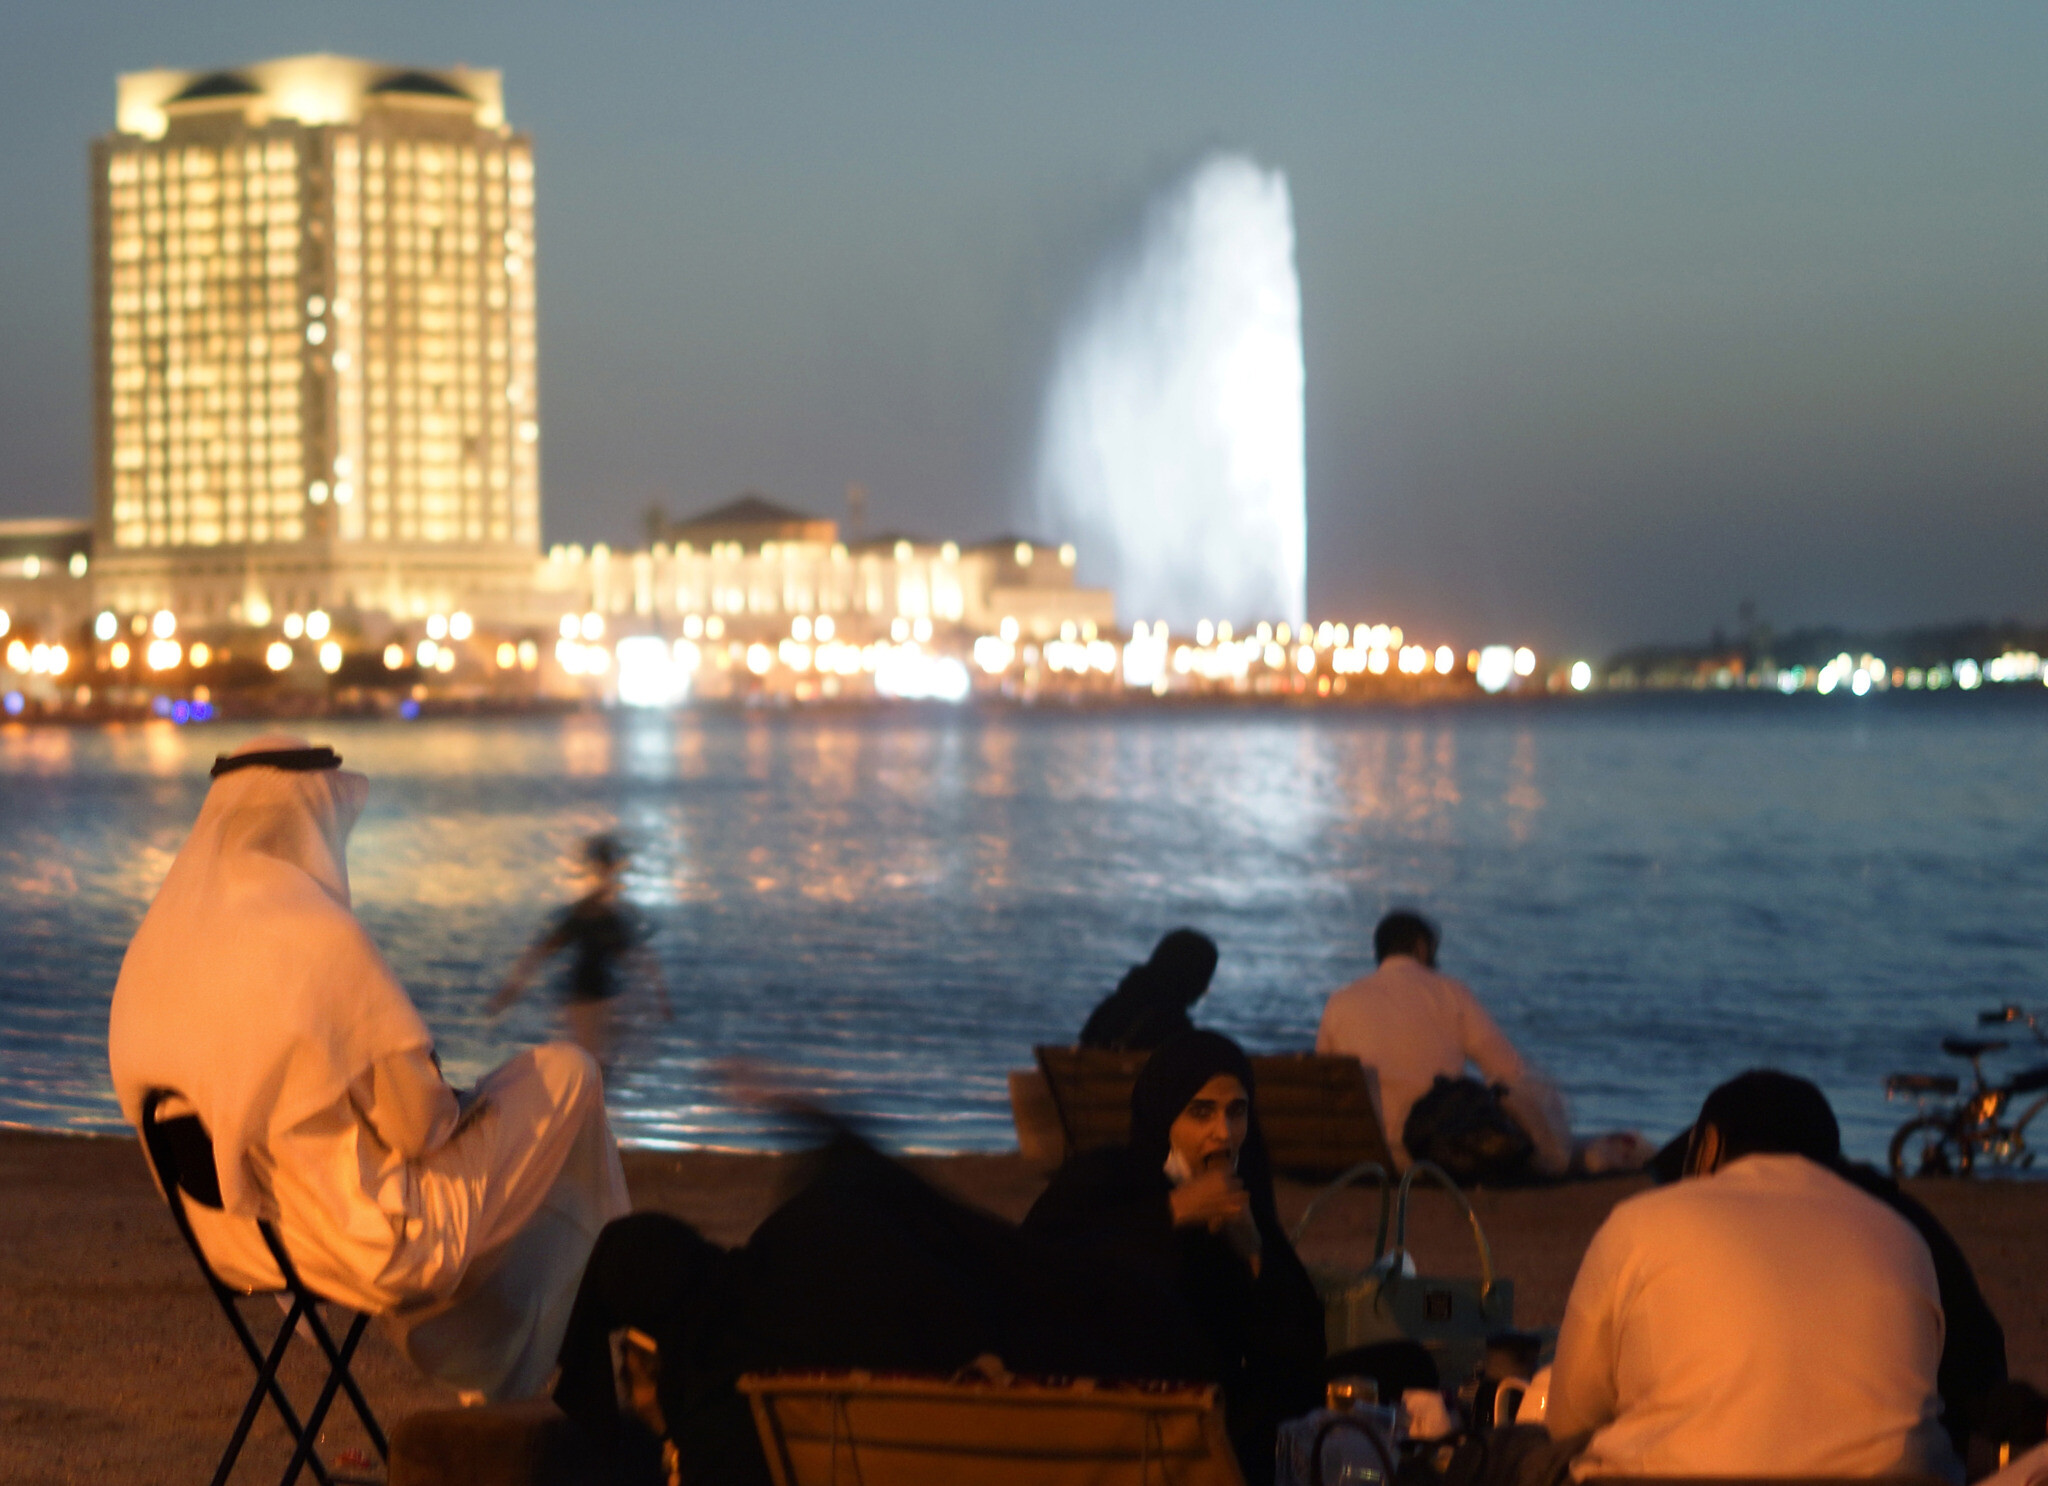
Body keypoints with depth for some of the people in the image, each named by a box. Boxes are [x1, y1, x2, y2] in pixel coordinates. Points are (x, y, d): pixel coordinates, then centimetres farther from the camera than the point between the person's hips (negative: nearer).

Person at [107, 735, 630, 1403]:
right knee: (565, 1075, 12)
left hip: (237, 1248, 8)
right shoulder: (323, 940, -24)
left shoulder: (150, 950, -2)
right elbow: (417, 1121, -20)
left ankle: (495, 1390, 41)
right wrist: (449, 1112, 5)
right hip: (376, 1240, -8)